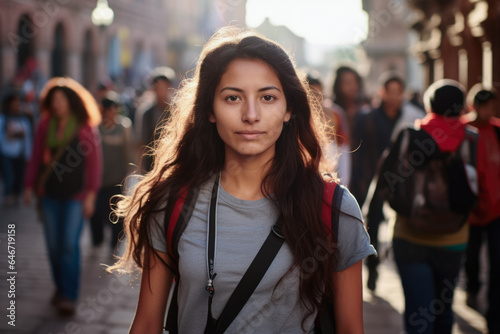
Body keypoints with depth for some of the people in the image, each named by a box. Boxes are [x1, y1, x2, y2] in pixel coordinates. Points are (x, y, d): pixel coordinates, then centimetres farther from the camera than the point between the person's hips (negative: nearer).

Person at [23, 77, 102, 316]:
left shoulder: (85, 128, -4)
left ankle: (69, 297, -4)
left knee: (69, 245, -9)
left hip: (75, 195, -4)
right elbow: (36, 158, 11)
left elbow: (94, 162, -4)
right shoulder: (45, 126, 5)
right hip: (50, 194, 4)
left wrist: (90, 195, -8)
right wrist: (29, 186, 7)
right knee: (53, 245, 8)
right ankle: (60, 287, 24)